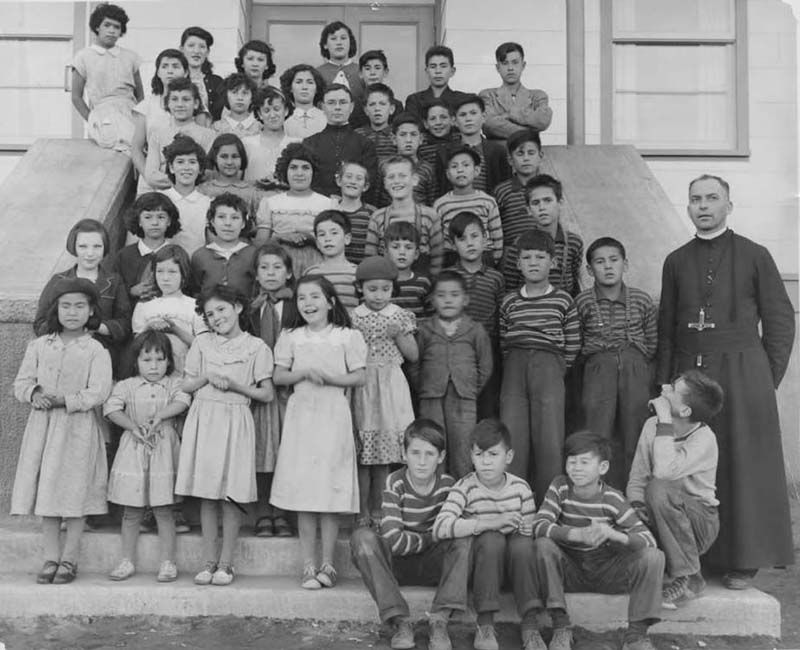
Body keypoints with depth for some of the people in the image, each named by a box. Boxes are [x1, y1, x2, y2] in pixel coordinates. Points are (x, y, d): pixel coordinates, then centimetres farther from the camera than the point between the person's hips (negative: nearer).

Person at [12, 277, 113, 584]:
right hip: (42, 427, 4)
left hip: (78, 427, -4)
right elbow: (22, 383, 8)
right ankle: (50, 557, 14)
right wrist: (35, 394, -13)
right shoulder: (39, 346, 9)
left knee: (75, 493, 0)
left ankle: (69, 559, 10)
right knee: (44, 492, 5)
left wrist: (62, 401, -19)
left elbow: (98, 393, -12)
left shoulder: (96, 351, -3)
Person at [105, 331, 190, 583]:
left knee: (163, 510, 2)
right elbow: (111, 408, -5)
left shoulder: (174, 383, 6)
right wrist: (134, 426, -17)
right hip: (133, 448, 1)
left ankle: (167, 562, 10)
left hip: (164, 448, -1)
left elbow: (181, 402, -12)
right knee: (131, 512, 8)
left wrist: (158, 416, -25)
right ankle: (127, 560, 19)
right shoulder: (127, 386, 7)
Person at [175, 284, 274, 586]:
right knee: (207, 494, 4)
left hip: (235, 421, -2)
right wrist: (206, 378, -7)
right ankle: (209, 560, 13)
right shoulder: (201, 343, 10)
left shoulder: (256, 347, 2)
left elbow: (266, 394, 0)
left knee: (232, 494, -2)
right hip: (203, 420, 3)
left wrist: (234, 385, -11)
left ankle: (225, 562, 8)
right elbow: (185, 386, 11)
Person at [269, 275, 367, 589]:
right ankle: (308, 566, 10)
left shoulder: (347, 337, 2)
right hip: (301, 414, 2)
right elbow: (278, 376, 4)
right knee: (303, 492, 2)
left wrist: (328, 377, -14)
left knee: (330, 492, 0)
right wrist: (305, 372, -13)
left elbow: (358, 376, 0)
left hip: (333, 415, -2)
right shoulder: (291, 337, 8)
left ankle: (327, 564, 12)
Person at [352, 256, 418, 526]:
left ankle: (377, 508, 16)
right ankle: (362, 510, 12)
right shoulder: (353, 318, 2)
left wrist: (398, 335, -10)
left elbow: (414, 355, 5)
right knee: (362, 456, 1)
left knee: (384, 454, 4)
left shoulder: (400, 317, 4)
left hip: (391, 386, 1)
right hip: (362, 386, -1)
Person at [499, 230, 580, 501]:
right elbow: (503, 342, 14)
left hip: (549, 366, -2)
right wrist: (515, 366, 4)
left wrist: (557, 370, 3)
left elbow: (573, 344, 8)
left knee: (550, 439, -5)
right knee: (512, 437, -1)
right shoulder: (509, 301, 12)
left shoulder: (562, 300, 6)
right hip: (514, 367, 2)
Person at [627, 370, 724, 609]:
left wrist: (665, 422, -30)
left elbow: (664, 472, -36)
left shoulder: (704, 439, -20)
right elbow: (637, 477, 1)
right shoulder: (652, 425, -3)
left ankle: (689, 578, -18)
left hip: (700, 521, -4)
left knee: (660, 488, -33)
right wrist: (636, 506, -19)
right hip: (659, 521, 4)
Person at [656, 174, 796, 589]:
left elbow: (780, 320, 3)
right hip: (689, 372, 3)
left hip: (742, 373, -2)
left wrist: (767, 378, -2)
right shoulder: (676, 262, 12)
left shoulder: (754, 256, 3)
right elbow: (666, 327, 13)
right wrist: (665, 381, 7)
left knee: (743, 465, 1)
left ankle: (745, 560, 12)